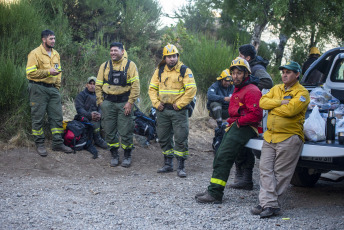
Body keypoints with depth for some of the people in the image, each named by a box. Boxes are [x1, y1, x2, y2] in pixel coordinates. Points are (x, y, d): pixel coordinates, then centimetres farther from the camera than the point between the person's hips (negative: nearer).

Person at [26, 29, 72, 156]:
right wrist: (48, 72, -21)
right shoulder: (35, 53, -8)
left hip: (52, 89, 6)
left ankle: (58, 143, 15)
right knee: (38, 117, 0)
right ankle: (39, 144, 10)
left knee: (57, 116, 6)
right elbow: (30, 73, -15)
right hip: (38, 89, -6)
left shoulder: (56, 54, 13)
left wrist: (57, 85, 13)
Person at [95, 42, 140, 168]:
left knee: (126, 131, -1)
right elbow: (98, 85, 13)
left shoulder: (130, 65, -1)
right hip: (108, 102, 3)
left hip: (124, 102, -3)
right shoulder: (104, 66, 10)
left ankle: (127, 156, 14)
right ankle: (114, 155, 19)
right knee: (109, 131, 6)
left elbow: (135, 85, -6)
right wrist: (100, 101, 3)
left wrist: (130, 102, -12)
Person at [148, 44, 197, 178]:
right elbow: (152, 88, 12)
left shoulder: (184, 71, -5)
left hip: (178, 110, -5)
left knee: (180, 139, -5)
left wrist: (179, 104, -13)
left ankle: (181, 167, 1)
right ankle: (168, 164, 23)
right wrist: (156, 103, -1)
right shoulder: (159, 71, 9)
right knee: (163, 138, 11)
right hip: (162, 110, 5)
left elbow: (191, 89, -11)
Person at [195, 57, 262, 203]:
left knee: (223, 158, -18)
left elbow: (256, 114, -19)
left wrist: (238, 122, -13)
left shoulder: (251, 91, -9)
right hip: (234, 127, 10)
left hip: (244, 128, -10)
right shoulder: (237, 90, 24)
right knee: (220, 157, 7)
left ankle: (215, 193, -18)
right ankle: (213, 190, 12)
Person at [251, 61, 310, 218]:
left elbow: (290, 110, -20)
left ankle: (270, 203, 3)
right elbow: (262, 102, 2)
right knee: (266, 169, -1)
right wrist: (281, 102, -11)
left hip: (289, 138, -6)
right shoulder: (276, 89, 17)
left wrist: (272, 107, -6)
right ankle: (269, 204, -2)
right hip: (270, 136, 7)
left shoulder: (301, 93, -4)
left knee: (281, 173, -2)